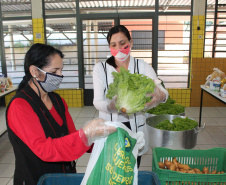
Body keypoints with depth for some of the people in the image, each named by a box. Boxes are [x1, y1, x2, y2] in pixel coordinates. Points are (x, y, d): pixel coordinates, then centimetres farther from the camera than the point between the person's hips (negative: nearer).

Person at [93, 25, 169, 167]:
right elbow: (97, 101, -13)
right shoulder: (100, 68, -4)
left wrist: (160, 96, -40)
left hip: (135, 128, 1)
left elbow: (162, 90, -15)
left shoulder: (142, 66, -2)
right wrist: (111, 106, -36)